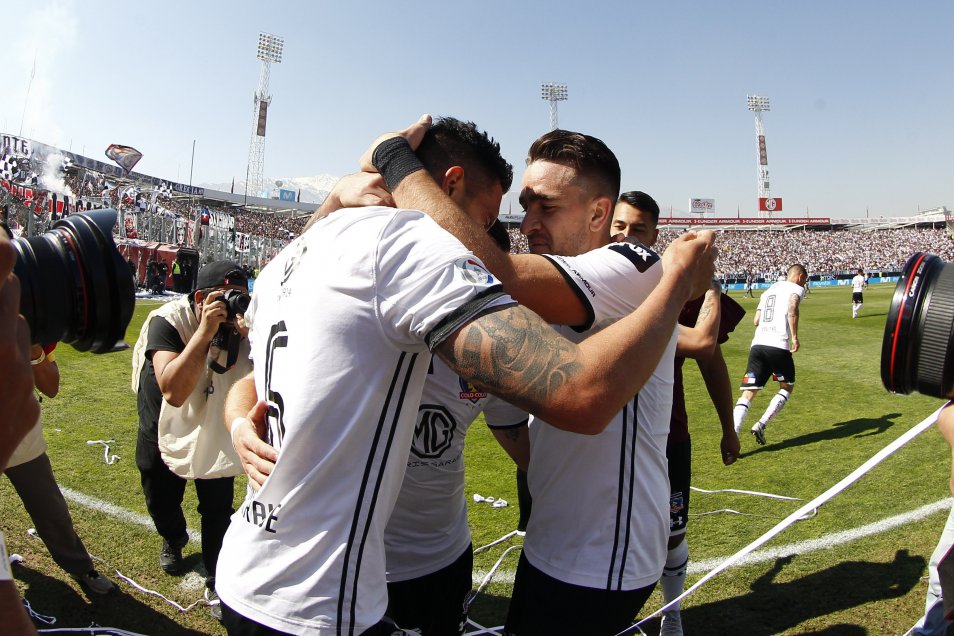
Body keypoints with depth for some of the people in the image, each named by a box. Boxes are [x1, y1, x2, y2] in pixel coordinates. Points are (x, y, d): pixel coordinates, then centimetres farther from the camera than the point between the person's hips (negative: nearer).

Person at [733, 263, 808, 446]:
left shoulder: (769, 290, 26)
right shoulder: (797, 288, 7)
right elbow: (792, 309, -16)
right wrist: (794, 337, -16)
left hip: (758, 344, 5)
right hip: (779, 345, -5)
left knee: (748, 393, 0)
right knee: (787, 388, 18)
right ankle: (761, 425, 3)